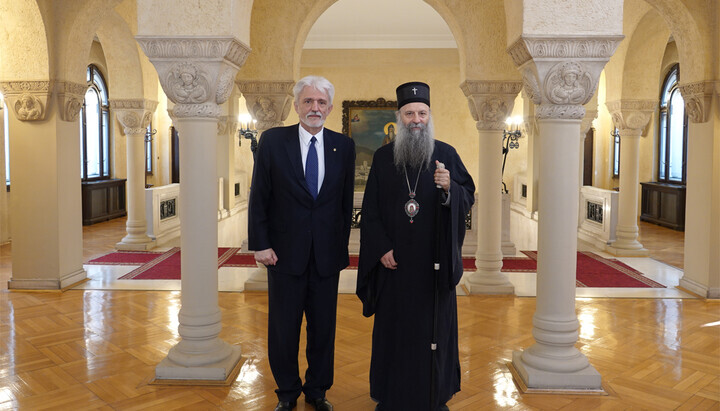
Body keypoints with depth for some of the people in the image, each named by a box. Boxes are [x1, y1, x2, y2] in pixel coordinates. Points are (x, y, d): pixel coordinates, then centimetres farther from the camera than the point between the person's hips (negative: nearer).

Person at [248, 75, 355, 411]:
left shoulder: (344, 146, 3)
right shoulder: (273, 141, -2)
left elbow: (346, 201, 6)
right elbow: (259, 198, -2)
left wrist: (342, 246, 4)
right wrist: (259, 244, -7)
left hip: (327, 255, 2)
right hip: (285, 253, -1)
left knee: (323, 328, 12)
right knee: (283, 329, 11)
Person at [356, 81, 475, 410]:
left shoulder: (445, 154, 1)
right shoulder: (383, 158, 4)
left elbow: (469, 196, 0)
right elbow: (370, 209, 3)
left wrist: (449, 187, -21)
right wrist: (381, 248, -6)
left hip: (434, 261, 0)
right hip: (395, 260, 1)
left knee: (433, 324, 8)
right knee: (394, 324, 8)